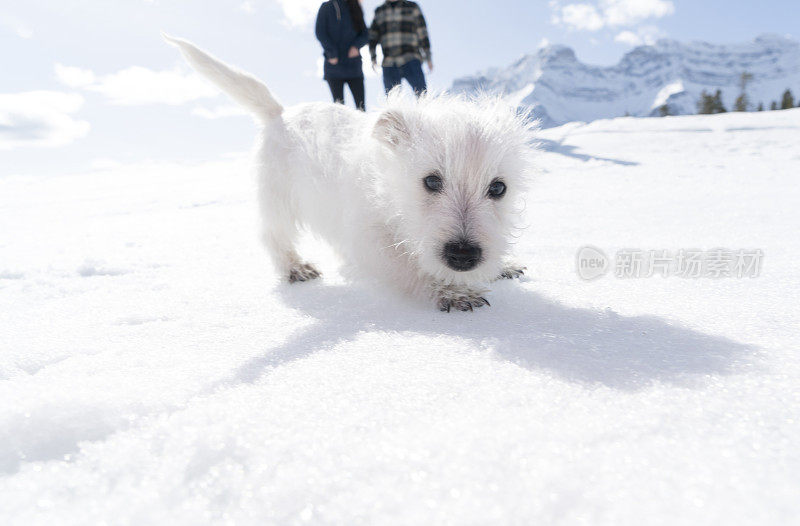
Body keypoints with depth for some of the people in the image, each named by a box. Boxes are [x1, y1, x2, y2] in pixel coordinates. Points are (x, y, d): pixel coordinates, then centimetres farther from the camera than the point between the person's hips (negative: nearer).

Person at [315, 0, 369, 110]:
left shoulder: (355, 9, 14)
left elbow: (365, 34, 10)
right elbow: (320, 33, -3)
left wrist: (356, 45, -10)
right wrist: (332, 54, -13)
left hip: (354, 66, 3)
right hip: (334, 66, -3)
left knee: (361, 104, -4)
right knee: (339, 105, -2)